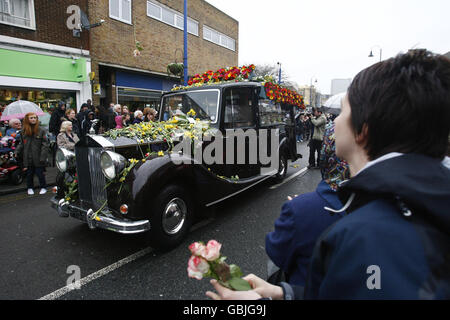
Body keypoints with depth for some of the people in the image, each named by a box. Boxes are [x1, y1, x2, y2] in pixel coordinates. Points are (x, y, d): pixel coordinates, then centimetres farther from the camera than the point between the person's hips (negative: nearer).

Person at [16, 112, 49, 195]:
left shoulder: (41, 131, -4)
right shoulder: (23, 131, 8)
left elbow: (45, 145, -7)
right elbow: (21, 144, 15)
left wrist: (42, 157, -13)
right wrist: (17, 152, 0)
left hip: (38, 159, -3)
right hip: (27, 158, 3)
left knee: (40, 173, 3)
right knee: (29, 174, 12)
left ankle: (43, 187, 21)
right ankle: (30, 188, 29)